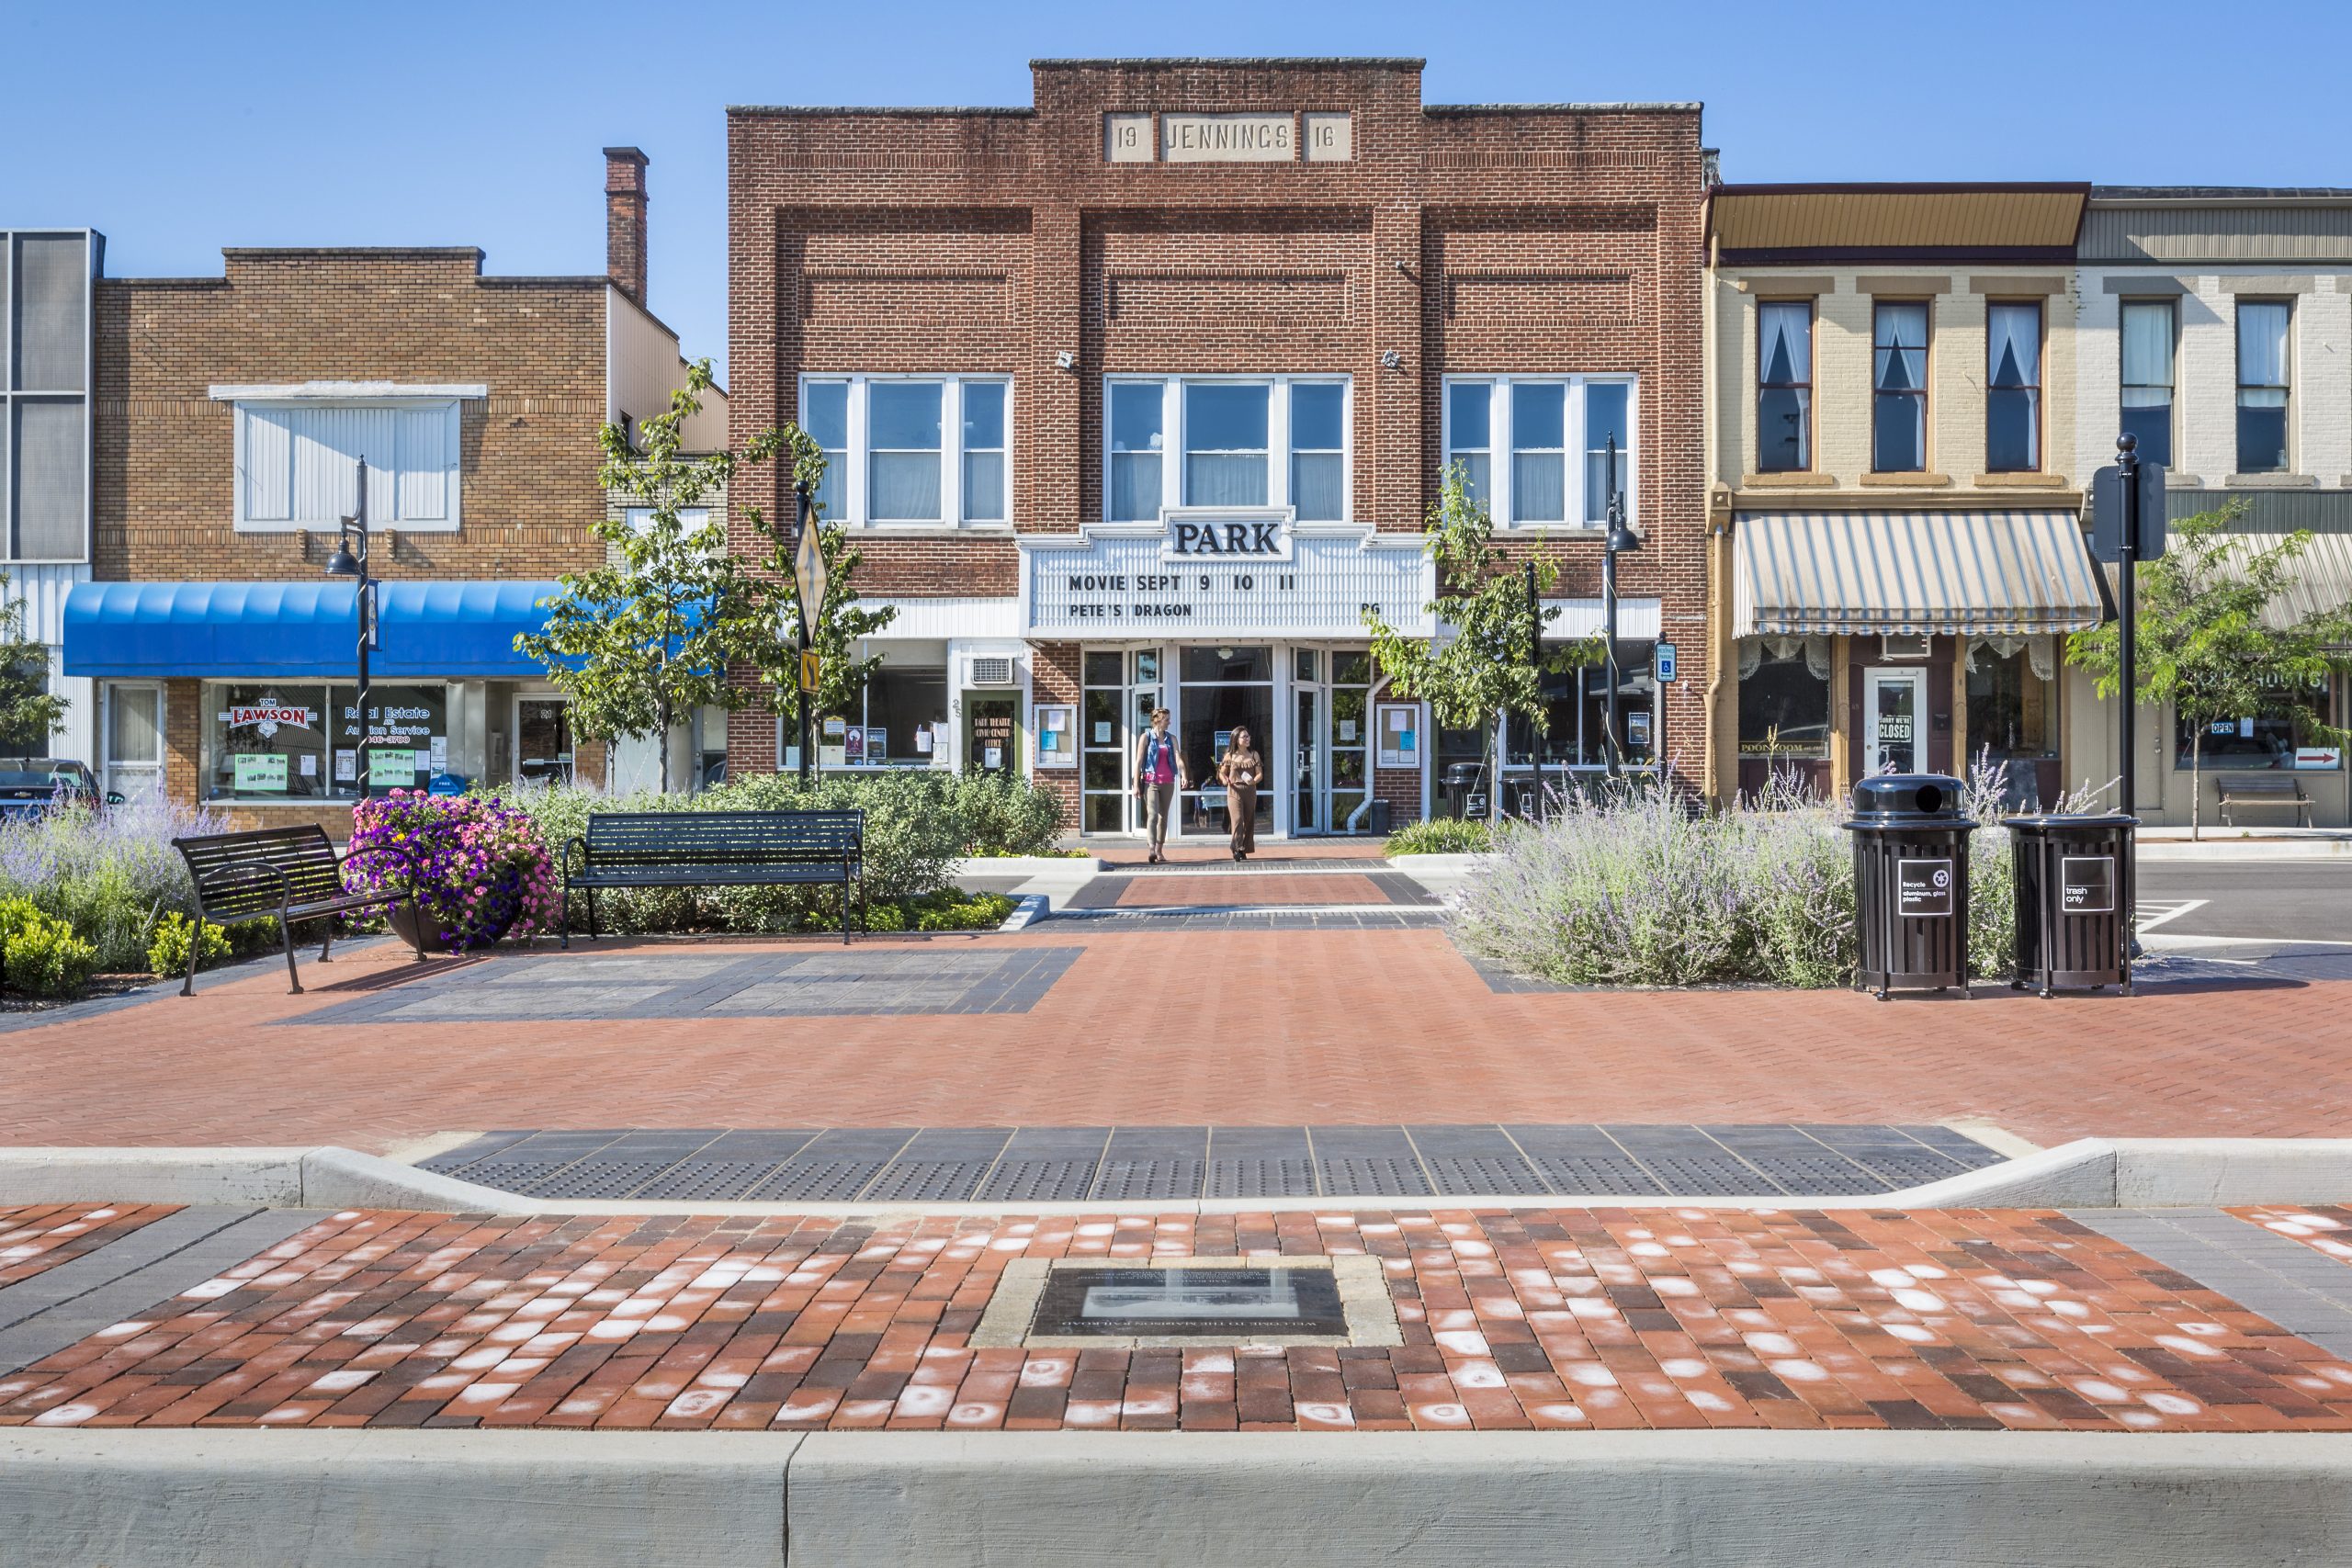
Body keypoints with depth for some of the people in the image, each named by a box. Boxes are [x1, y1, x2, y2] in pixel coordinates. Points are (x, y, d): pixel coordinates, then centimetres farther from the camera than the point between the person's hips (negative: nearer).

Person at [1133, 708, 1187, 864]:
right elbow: (1138, 761, -1)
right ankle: (1152, 850, -25)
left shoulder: (1171, 739, 11)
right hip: (1151, 781, -4)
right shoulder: (1146, 737, 1)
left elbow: (1178, 758, -2)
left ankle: (1159, 851, 15)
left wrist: (1183, 776, -20)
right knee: (1152, 814, -17)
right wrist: (1136, 785, -7)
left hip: (1168, 782, 4)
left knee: (1163, 816, 8)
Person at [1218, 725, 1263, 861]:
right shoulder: (1230, 755, 2)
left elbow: (1260, 774, 1)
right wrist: (1224, 779, -16)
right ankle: (1237, 849, -13)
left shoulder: (1254, 754, 6)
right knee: (1237, 819, -14)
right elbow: (1222, 772, 6)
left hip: (1250, 791, 3)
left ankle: (1244, 850, 14)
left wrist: (1253, 781, -20)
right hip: (1234, 790, -3)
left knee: (1248, 821, 5)